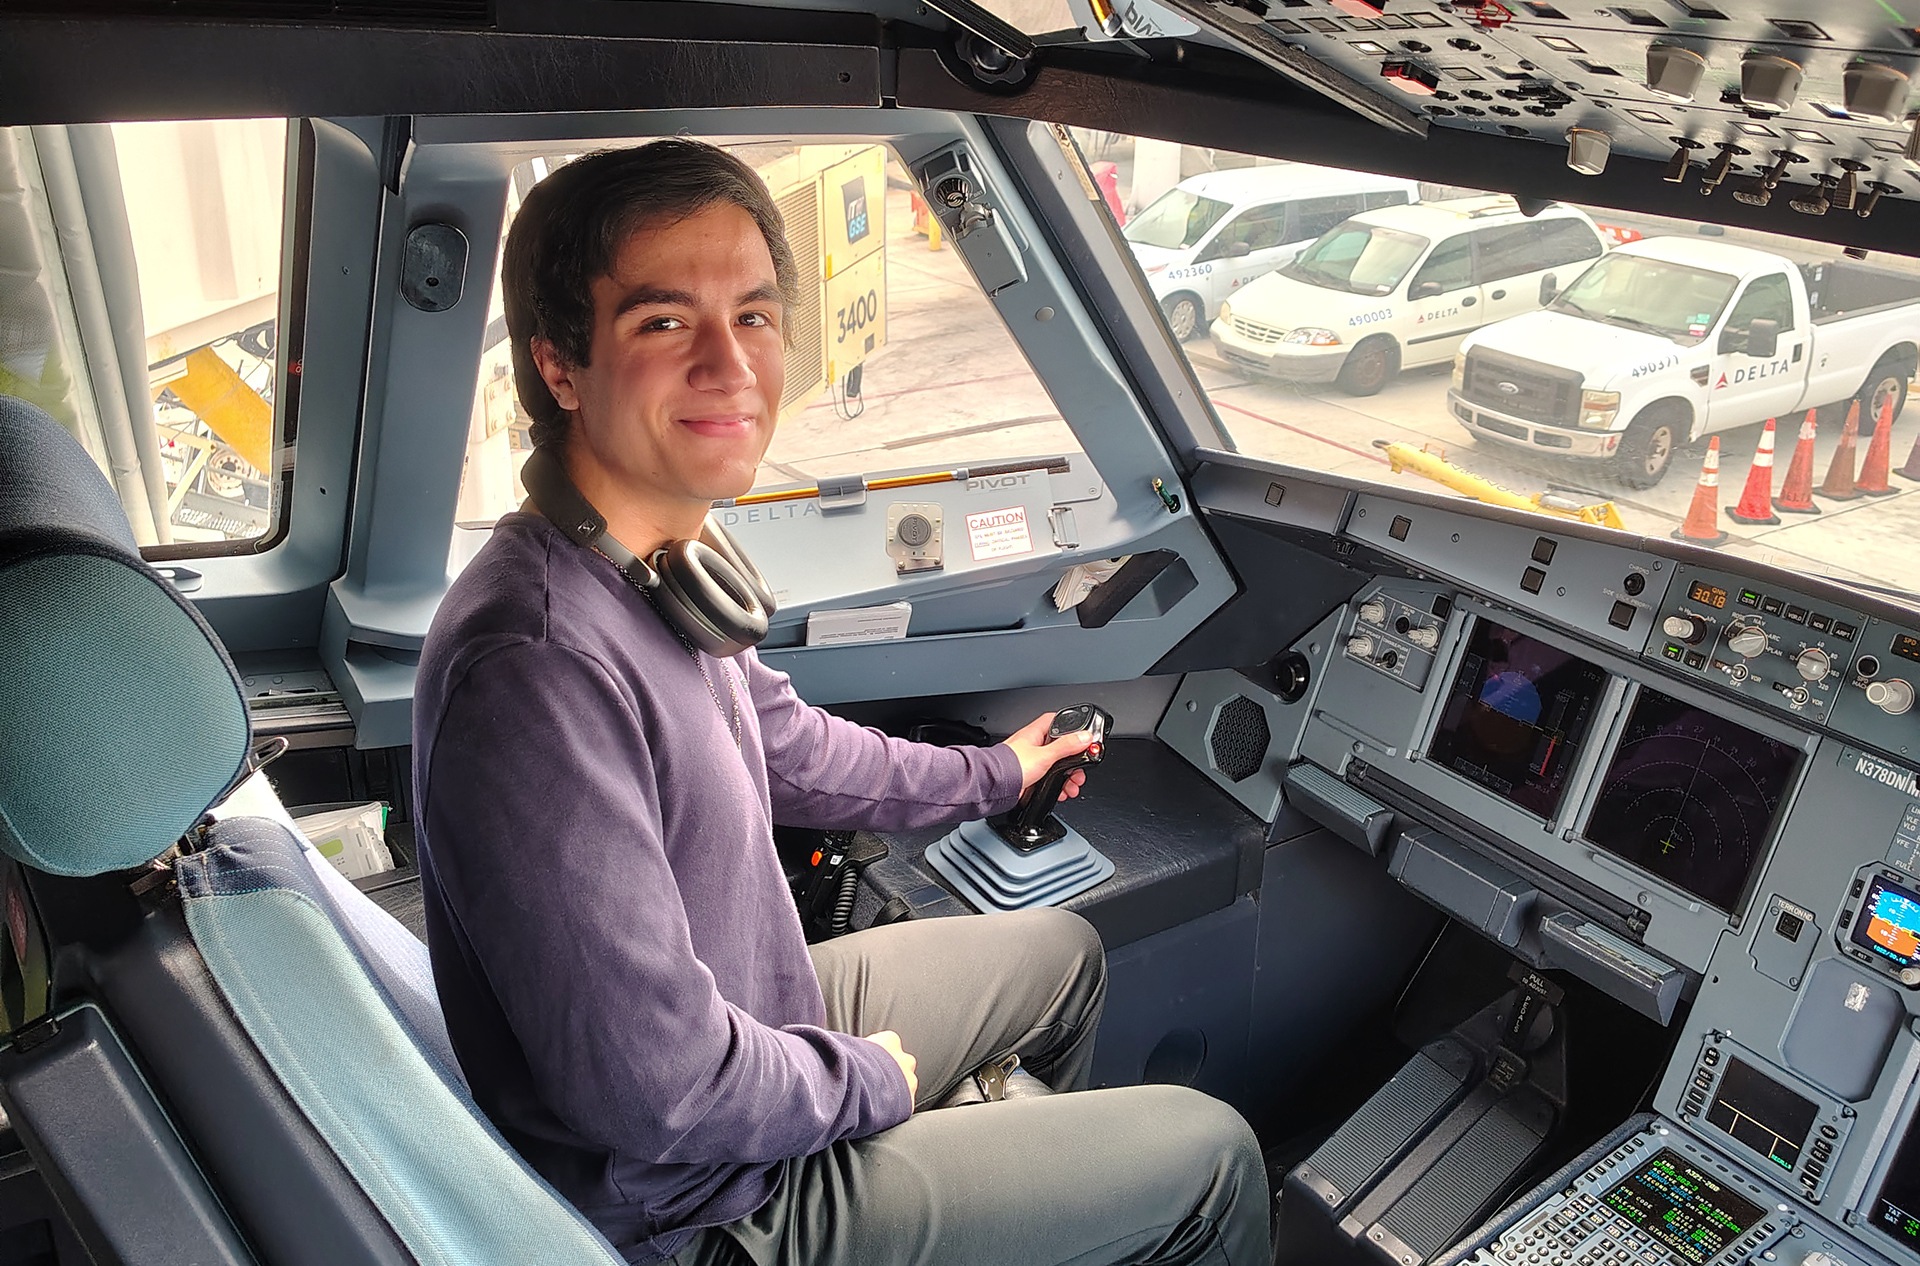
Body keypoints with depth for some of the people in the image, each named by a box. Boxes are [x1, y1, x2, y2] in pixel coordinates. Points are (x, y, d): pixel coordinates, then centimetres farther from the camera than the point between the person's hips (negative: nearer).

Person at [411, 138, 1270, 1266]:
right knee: (1217, 1153, 3)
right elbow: (654, 1086, -33)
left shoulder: (662, 565, -3)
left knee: (1066, 954, 28)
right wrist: (870, 1081, -15)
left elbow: (782, 746, 14)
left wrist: (987, 776, 26)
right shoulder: (539, 666, -35)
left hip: (755, 1016, 9)